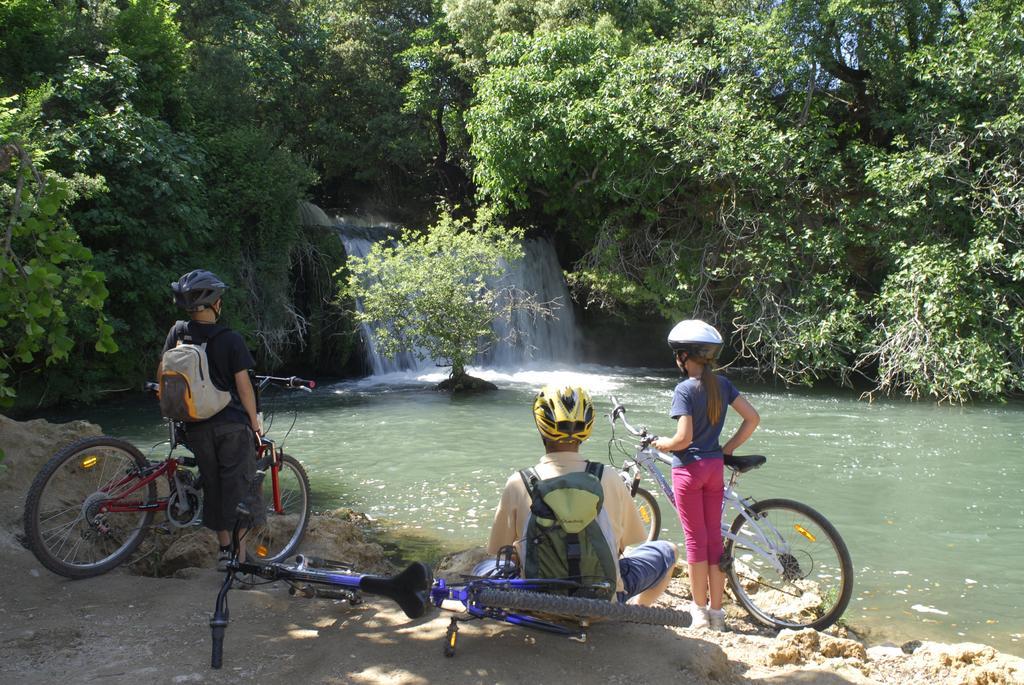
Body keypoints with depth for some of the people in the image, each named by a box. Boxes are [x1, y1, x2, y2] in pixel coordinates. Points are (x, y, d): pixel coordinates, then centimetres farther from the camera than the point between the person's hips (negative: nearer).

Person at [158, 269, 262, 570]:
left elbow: (162, 373, 5)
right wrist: (255, 420, 2)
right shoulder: (230, 339, -10)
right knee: (240, 486, 4)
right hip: (233, 423, -4)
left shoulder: (179, 332, 0)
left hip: (197, 426, 4)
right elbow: (243, 384, -10)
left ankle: (224, 550, 21)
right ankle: (240, 555, 4)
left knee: (213, 487, 14)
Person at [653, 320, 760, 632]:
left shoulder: (684, 389, -16)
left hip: (689, 468, -6)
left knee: (695, 539, 2)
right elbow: (752, 418, 4)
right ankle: (716, 611, 17)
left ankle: (699, 611, 11)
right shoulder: (722, 384, 3)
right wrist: (728, 449, 10)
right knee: (714, 537, 11)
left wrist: (661, 443, -1)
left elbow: (683, 438, -21)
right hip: (715, 466, 6)